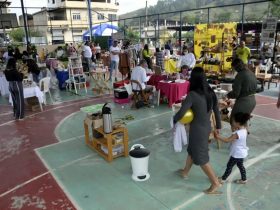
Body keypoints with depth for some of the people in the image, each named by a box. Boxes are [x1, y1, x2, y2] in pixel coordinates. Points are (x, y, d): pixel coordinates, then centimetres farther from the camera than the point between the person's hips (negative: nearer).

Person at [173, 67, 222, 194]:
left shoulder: (192, 95, -24)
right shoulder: (210, 92, -3)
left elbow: (181, 113, -27)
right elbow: (216, 111, 6)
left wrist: (174, 120, -6)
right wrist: (218, 126, 20)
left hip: (197, 129, -8)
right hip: (207, 127, 8)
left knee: (201, 157, 8)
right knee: (192, 149, 25)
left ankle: (215, 183, 17)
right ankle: (185, 171, 43)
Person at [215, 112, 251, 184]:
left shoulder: (237, 133, -31)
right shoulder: (244, 130, -5)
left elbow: (227, 140, -30)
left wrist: (218, 137, -26)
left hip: (237, 154, -8)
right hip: (241, 153, 8)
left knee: (229, 166, 7)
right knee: (240, 165, 25)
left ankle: (223, 179, 21)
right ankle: (244, 179, 38)